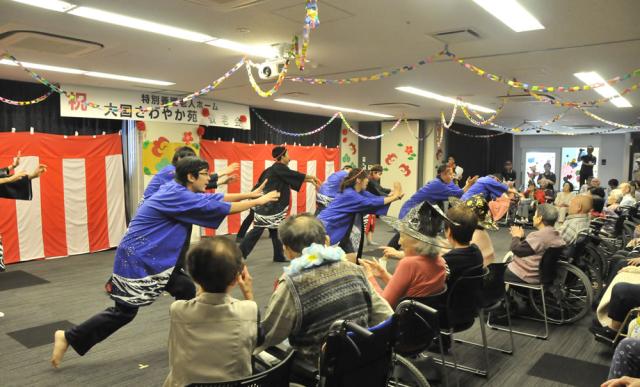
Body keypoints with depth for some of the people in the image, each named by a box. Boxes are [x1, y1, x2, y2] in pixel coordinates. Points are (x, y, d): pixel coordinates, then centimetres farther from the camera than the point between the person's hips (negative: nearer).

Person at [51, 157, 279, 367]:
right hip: (135, 261, -10)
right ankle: (68, 337, 18)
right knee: (123, 312, 2)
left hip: (154, 259, 10)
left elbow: (215, 198, 9)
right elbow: (220, 208, -23)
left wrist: (250, 194, 6)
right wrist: (257, 202, -14)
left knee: (186, 290, 8)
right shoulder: (177, 197, -24)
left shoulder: (178, 191, 4)